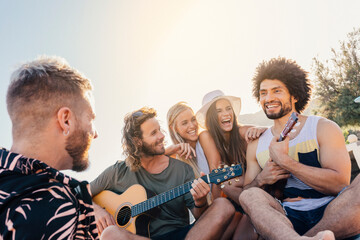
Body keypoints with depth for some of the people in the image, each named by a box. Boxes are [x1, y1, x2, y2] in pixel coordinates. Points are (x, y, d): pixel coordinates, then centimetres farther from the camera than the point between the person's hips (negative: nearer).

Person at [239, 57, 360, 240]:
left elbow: (340, 184, -10)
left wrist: (284, 161, -13)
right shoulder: (256, 146, 11)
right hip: (288, 219, 2)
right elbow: (246, 192, 11)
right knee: (249, 196, -26)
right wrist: (260, 180, -11)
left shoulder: (324, 128, 2)